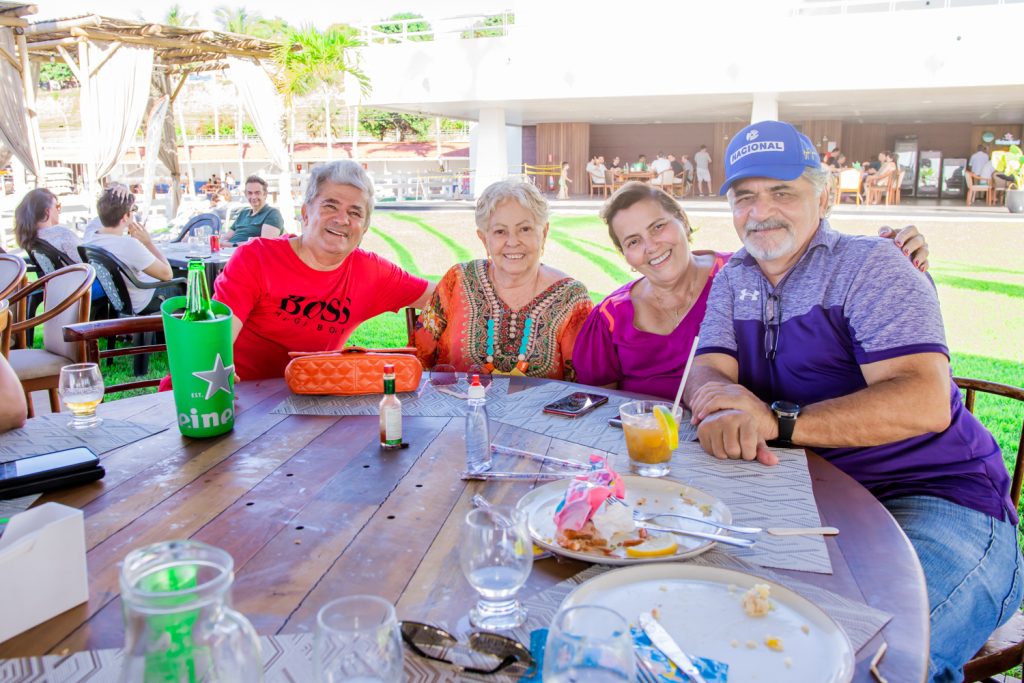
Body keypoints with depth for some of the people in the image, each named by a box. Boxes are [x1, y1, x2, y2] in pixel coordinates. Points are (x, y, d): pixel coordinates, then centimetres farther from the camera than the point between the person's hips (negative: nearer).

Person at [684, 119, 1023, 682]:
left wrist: (777, 420, -30)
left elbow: (924, 404, -20)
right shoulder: (734, 279, 12)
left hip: (938, 501, -5)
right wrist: (724, 403, -27)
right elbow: (707, 372, -2)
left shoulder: (871, 266, -7)